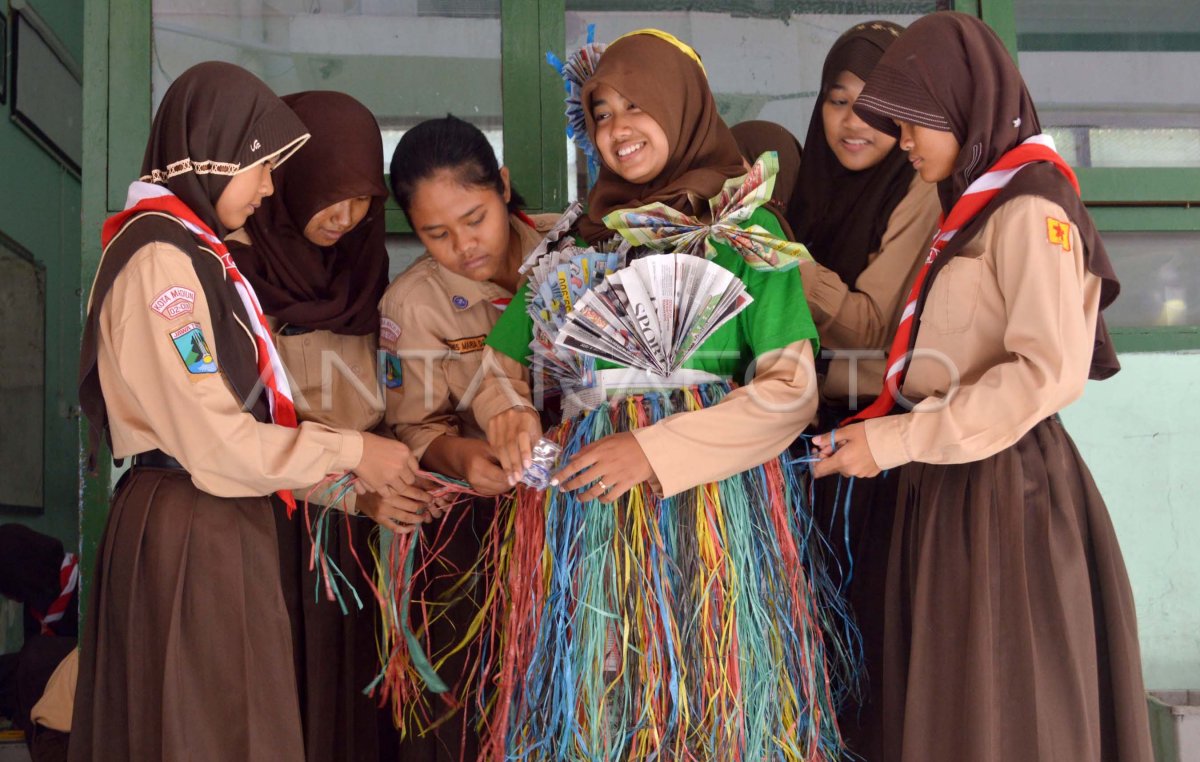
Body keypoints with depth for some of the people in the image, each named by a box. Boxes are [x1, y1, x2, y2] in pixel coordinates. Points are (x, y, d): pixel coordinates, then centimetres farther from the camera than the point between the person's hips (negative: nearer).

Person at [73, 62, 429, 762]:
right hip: (190, 529, -9)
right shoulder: (161, 259, -14)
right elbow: (213, 439, -19)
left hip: (223, 522, 9)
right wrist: (352, 453, -9)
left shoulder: (195, 253, 15)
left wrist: (358, 491, 7)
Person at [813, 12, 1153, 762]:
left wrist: (897, 440, -19)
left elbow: (1050, 371, -21)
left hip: (1001, 485, -8)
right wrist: (869, 433, 6)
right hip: (948, 484, 8)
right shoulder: (972, 210, 17)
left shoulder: (1029, 210, -11)